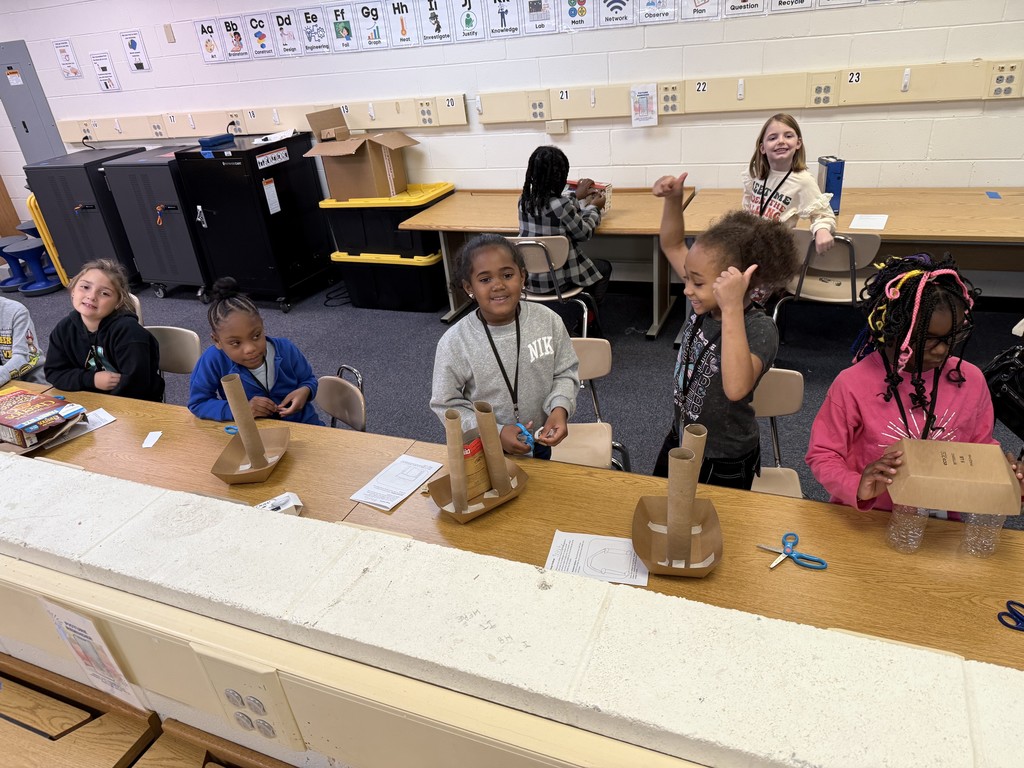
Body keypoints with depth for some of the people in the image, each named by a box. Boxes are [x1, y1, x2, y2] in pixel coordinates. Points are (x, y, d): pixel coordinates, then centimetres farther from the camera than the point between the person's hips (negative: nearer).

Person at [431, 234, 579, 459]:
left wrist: (560, 408, -22)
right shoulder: (454, 343, -22)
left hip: (539, 443, 3)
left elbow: (565, 372, -3)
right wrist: (495, 433, -24)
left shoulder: (548, 320, -15)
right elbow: (446, 405, -15)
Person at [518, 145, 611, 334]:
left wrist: (576, 196, 28)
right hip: (554, 278, -7)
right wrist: (594, 208, 10)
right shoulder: (562, 205, -24)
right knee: (604, 267, 22)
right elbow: (584, 233, -8)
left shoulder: (525, 200, -4)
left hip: (528, 276, 7)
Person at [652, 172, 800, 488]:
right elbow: (672, 246, 0)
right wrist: (673, 200, -17)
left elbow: (736, 388, -49)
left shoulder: (759, 329, -30)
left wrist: (732, 309, -53)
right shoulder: (704, 302, -12)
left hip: (724, 463, -7)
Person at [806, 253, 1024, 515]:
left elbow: (981, 445, 15)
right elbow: (821, 455, -7)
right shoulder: (852, 385, -14)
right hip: (866, 521, -5)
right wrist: (857, 488, -25)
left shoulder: (971, 380, -1)